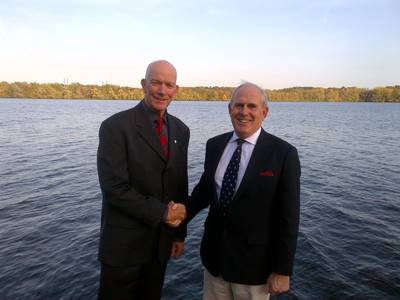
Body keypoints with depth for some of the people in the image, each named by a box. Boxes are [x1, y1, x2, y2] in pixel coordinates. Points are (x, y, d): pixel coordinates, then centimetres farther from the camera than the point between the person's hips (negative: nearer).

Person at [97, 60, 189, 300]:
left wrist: (179, 233, 9)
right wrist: (162, 212, -16)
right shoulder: (115, 126, -15)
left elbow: (181, 186, 7)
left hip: (161, 242, 5)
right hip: (123, 244, -5)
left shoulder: (181, 130, 3)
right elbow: (115, 188, -20)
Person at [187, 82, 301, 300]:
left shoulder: (283, 153, -14)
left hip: (254, 262, -4)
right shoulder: (214, 145, -1)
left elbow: (288, 217, -12)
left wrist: (282, 270, -9)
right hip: (214, 254, 4)